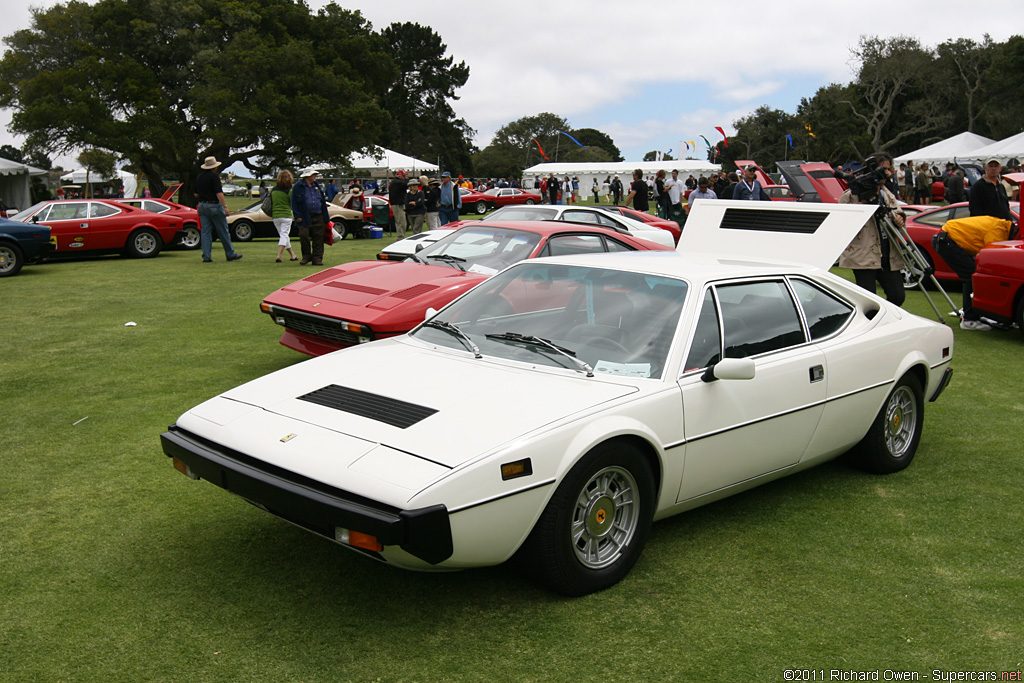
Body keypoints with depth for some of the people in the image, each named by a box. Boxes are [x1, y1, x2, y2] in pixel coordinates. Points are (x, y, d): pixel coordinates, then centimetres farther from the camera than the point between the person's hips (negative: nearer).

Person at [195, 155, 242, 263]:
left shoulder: (199, 177, 10)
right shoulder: (214, 176, -11)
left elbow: (196, 194, 15)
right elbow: (219, 193, -19)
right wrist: (225, 207, -20)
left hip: (202, 206, 6)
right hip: (214, 205, -6)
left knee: (205, 232, 5)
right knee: (223, 232, 2)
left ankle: (206, 256, 0)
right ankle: (230, 254, 9)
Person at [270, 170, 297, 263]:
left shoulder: (273, 190, 5)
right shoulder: (289, 191, -11)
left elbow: (270, 202, 12)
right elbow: (293, 204, -8)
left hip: (275, 217, 5)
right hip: (286, 216, -5)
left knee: (284, 235, 17)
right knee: (284, 235, -2)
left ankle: (292, 255, 23)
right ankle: (279, 256, -17)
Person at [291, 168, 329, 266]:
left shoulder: (317, 187, 16)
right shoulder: (298, 188, 0)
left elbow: (323, 202, 17)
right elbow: (294, 203, -3)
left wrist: (325, 217, 11)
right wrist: (298, 216, -12)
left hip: (318, 218, 4)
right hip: (305, 218, -4)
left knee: (318, 239, 3)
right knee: (304, 237, -6)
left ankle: (317, 258, 8)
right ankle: (306, 256, 10)